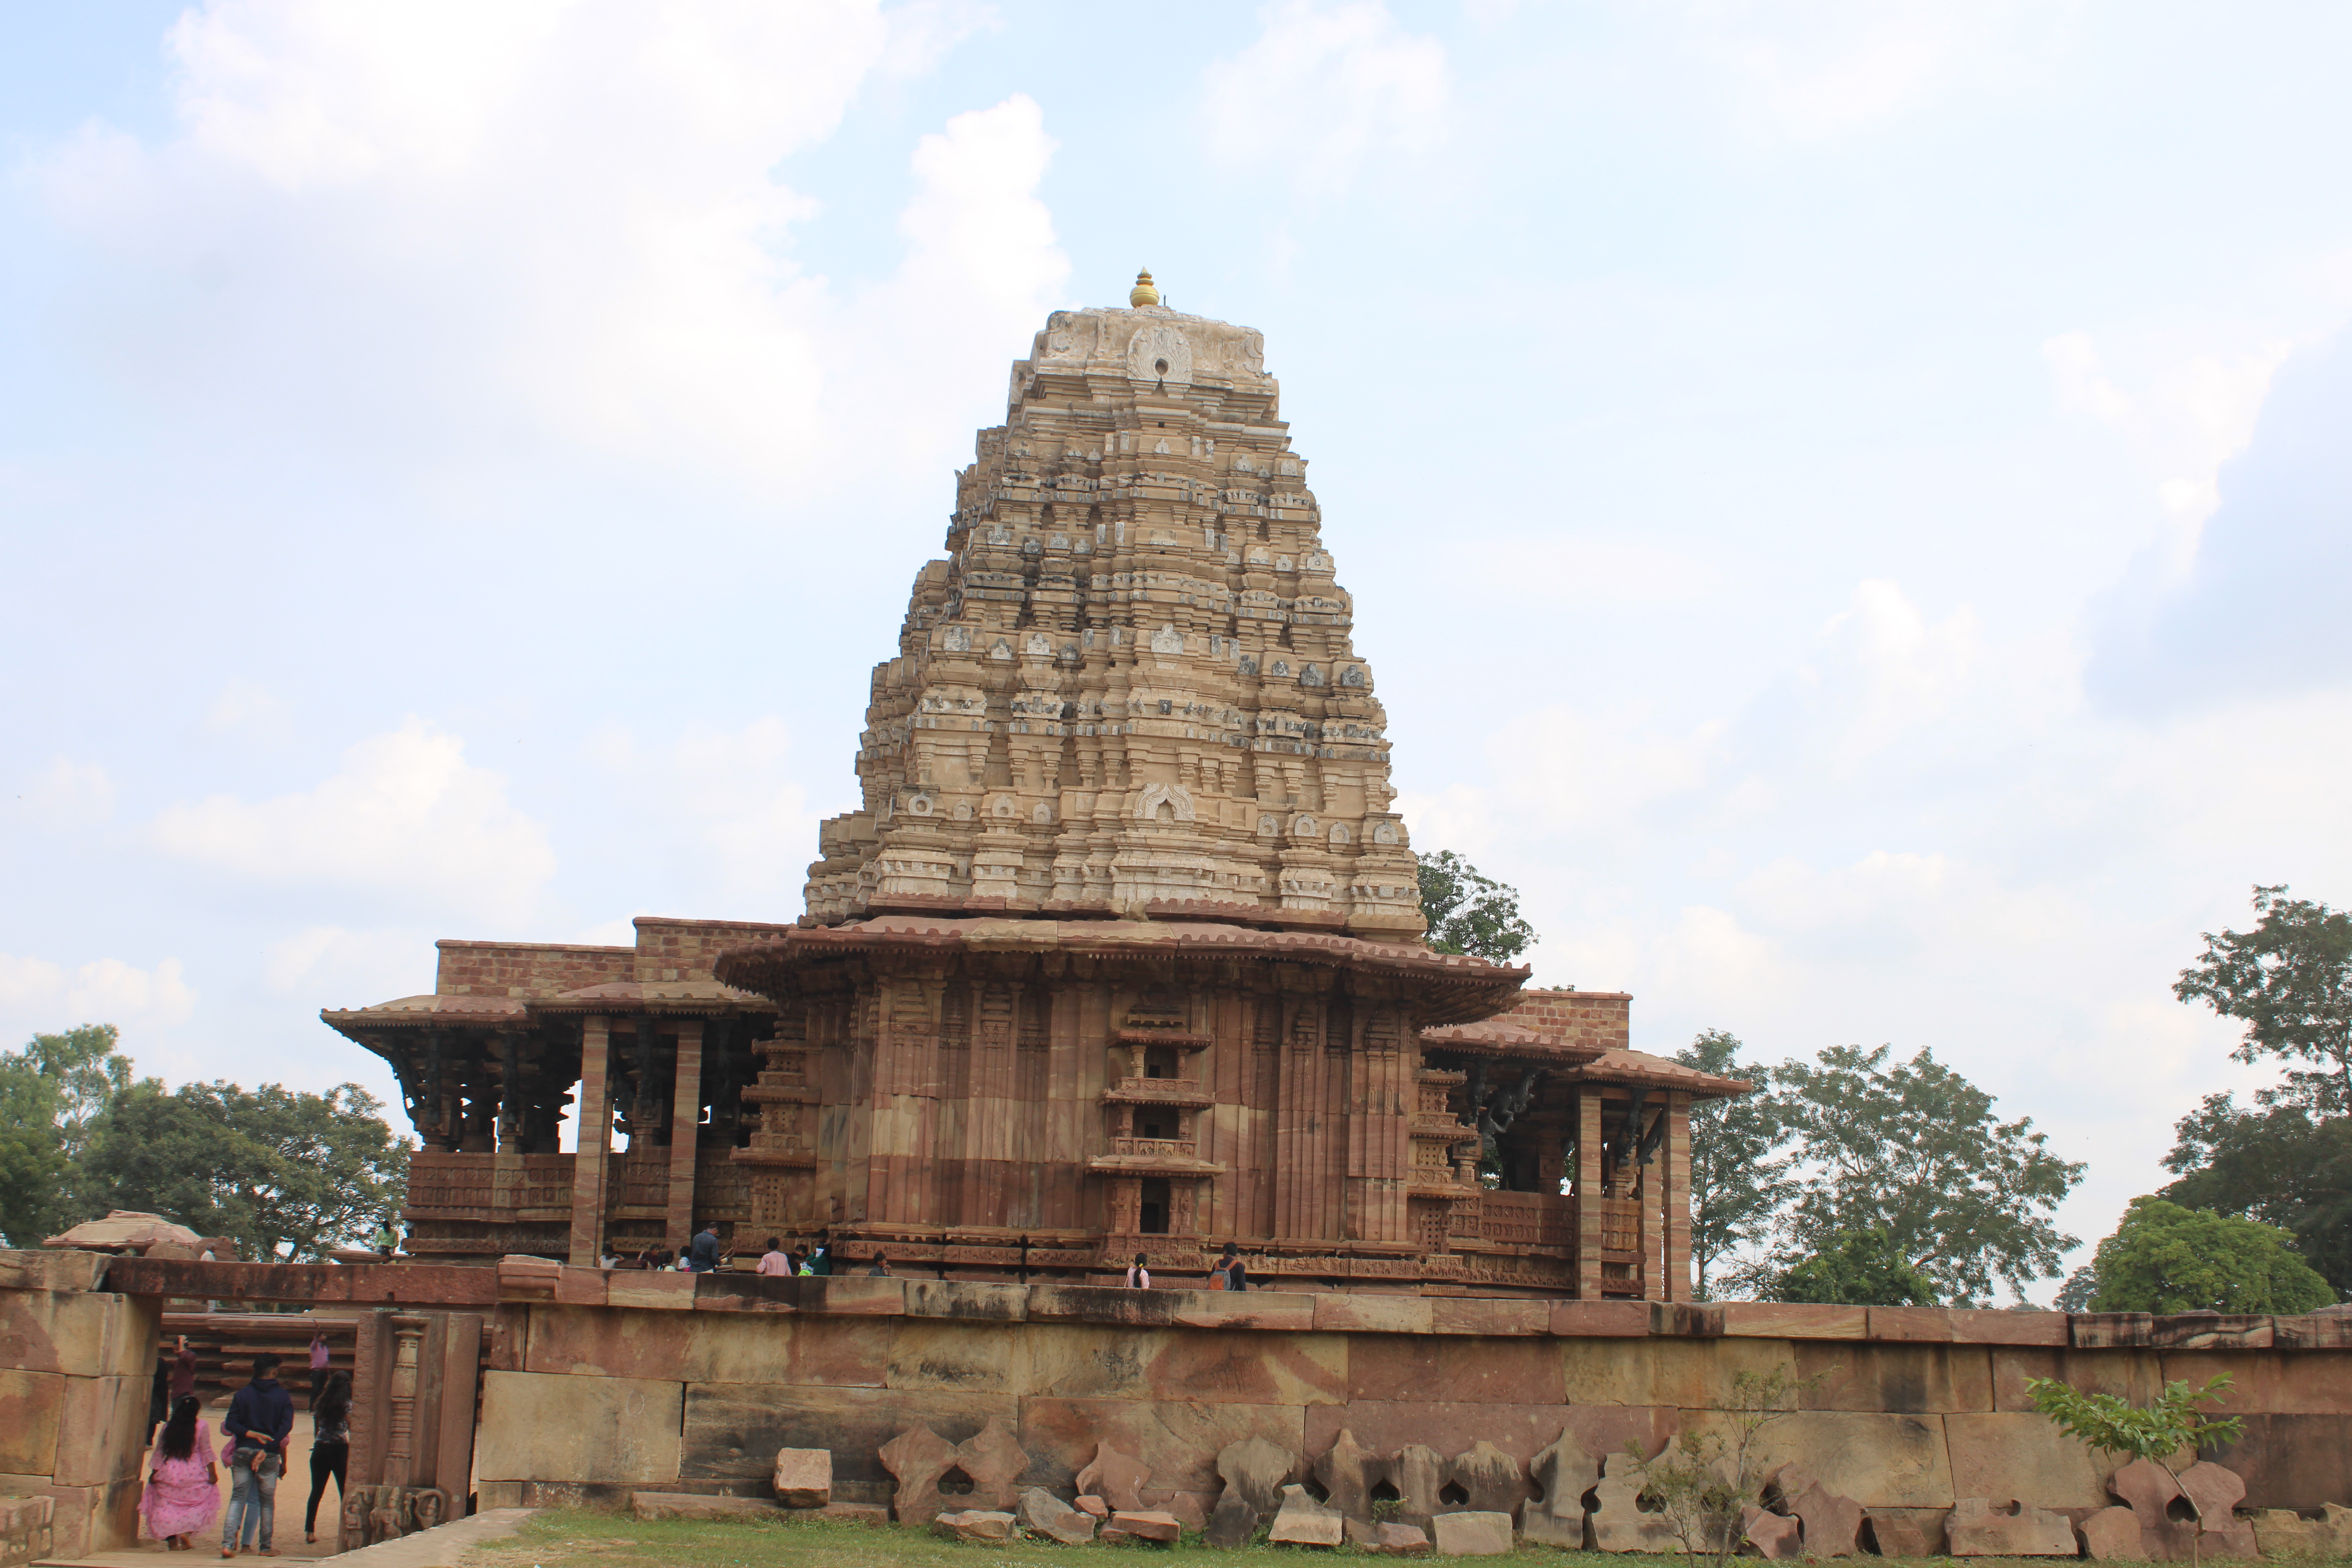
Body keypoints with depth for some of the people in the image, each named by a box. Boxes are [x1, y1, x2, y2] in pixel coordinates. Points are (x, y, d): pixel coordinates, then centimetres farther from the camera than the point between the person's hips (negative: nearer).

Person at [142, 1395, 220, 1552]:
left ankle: (172, 1542, 9)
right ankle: (186, 1532, -8)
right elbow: (207, 1452, -5)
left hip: (169, 1473, 2)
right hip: (193, 1475, -2)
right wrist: (213, 1473, -1)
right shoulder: (201, 1426, -5)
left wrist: (154, 1474, 14)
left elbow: (159, 1452, 6)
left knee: (167, 1507, 11)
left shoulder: (168, 1427, 3)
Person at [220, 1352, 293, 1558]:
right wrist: (268, 1449, -14)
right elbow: (286, 1426, -12)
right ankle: (265, 1547, 16)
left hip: (242, 1452, 1)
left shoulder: (242, 1394, 4)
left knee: (238, 1497, 5)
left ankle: (228, 1543, -11)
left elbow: (230, 1425, -4)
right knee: (267, 1500, 10)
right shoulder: (283, 1397, -1)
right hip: (269, 1456, -1)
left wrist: (249, 1433, -8)